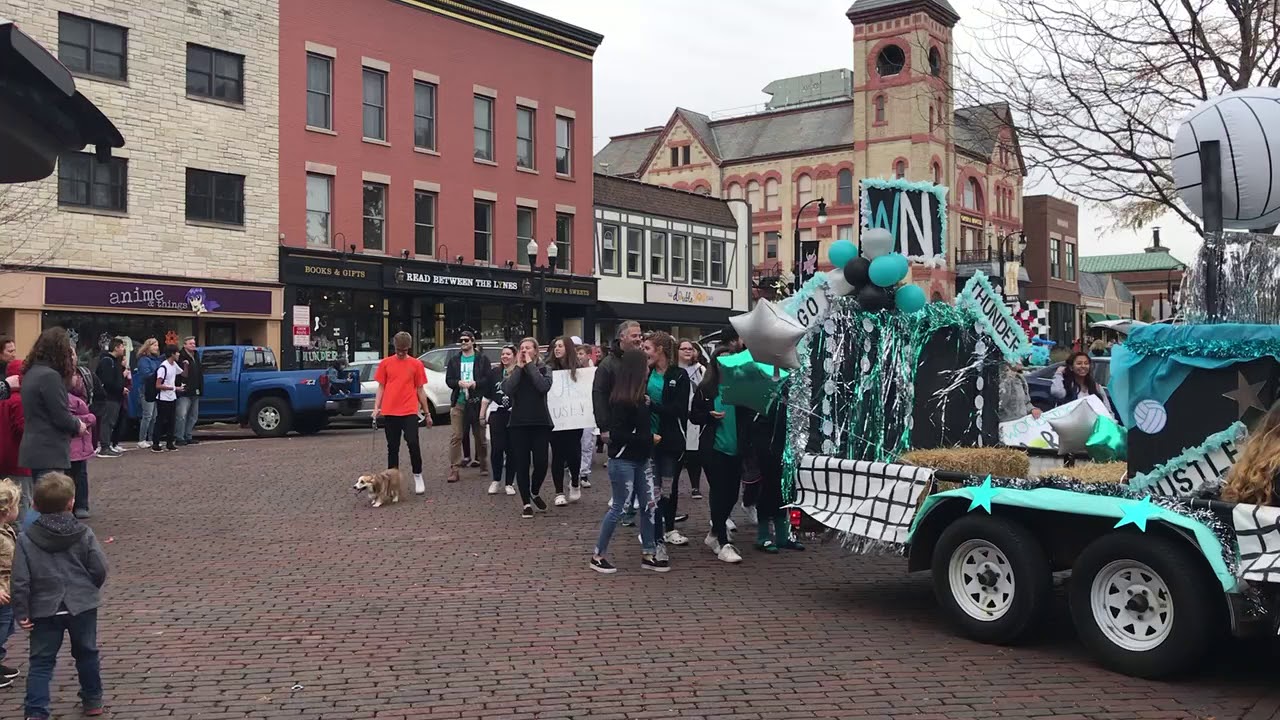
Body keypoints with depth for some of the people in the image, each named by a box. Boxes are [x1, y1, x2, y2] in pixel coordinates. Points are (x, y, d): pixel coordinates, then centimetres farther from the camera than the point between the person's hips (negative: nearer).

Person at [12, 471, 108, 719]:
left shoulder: (26, 540, -7)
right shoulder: (84, 534, -6)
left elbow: (21, 581, -10)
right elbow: (100, 569, -6)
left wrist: (22, 613, -2)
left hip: (45, 610, -1)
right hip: (82, 606, 1)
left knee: (41, 662, 8)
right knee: (86, 654, 18)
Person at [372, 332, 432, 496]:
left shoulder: (416, 364, 4)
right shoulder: (385, 363, 6)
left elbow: (420, 390, 8)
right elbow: (381, 387, 10)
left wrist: (427, 413, 9)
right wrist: (376, 407, -2)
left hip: (409, 412, -2)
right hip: (389, 412, 2)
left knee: (413, 443, -11)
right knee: (392, 447, 9)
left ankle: (418, 477, 4)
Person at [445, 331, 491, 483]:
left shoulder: (482, 359, 5)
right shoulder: (454, 360, 13)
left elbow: (488, 378, -4)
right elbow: (448, 380, 7)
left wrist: (475, 383, -19)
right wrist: (459, 383, -13)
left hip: (477, 402, -1)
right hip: (458, 402, 1)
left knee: (480, 436, 9)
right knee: (456, 437, -6)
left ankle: (483, 465, 24)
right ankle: (454, 469, -6)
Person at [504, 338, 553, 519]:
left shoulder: (543, 369, 4)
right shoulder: (514, 372, 9)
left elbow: (544, 386, -18)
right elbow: (507, 389, -11)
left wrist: (530, 365, -12)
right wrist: (519, 367, -9)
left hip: (540, 422, -1)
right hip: (518, 423, 1)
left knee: (541, 463, -5)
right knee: (522, 464, 1)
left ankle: (534, 493, 22)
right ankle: (526, 503, 12)